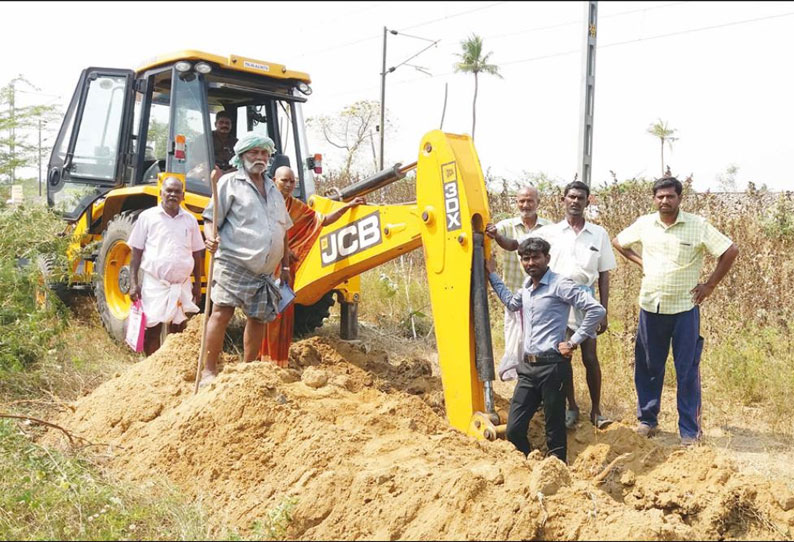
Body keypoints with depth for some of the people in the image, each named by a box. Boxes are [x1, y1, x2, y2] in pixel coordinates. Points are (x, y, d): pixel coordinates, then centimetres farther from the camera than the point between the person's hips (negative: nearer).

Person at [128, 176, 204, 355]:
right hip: (154, 283, -2)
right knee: (152, 329, 1)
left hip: (182, 285, 3)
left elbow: (197, 254, 13)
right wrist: (133, 283, -5)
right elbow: (136, 252, 1)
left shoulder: (190, 220, 8)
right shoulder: (147, 216, 0)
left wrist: (198, 284, 10)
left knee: (178, 330, 9)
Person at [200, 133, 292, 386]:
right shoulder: (230, 183, 2)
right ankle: (209, 370, -3)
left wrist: (285, 266, 20)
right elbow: (211, 219, -4)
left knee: (258, 317, 8)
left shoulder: (273, 190, 20)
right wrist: (212, 238, -25)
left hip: (265, 270, 6)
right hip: (234, 263, -6)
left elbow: (283, 232, 24)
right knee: (222, 312, -11)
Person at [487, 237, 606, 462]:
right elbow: (511, 303, 38)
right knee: (514, 429, 7)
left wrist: (573, 342, -13)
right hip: (528, 367, 7)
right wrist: (492, 275, 37)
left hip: (552, 367, -7)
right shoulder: (526, 286, 15)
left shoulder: (560, 285, -9)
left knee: (554, 429, 3)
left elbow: (596, 310, -15)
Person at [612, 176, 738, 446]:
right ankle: (647, 419, 27)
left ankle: (690, 429, 14)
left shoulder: (698, 225, -8)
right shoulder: (644, 224, 2)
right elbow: (618, 242, 18)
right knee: (647, 367, 11)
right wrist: (640, 261, 6)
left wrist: (709, 285, -6)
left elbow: (730, 251, -6)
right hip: (650, 307, 3)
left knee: (687, 370, 3)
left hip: (684, 308, -3)